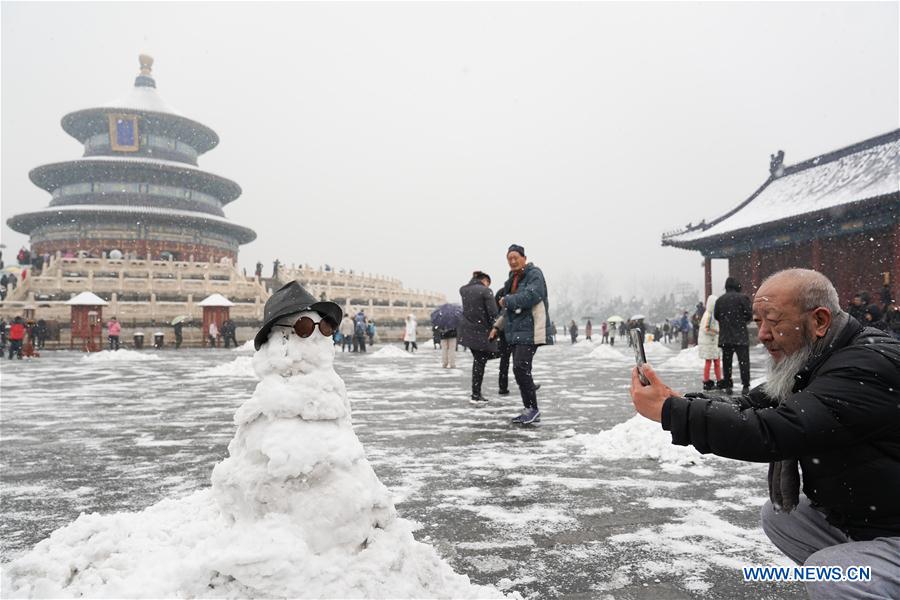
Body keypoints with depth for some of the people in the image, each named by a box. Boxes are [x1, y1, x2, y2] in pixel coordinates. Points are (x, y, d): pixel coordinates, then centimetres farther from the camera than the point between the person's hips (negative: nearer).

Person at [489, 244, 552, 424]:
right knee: (520, 370, 8)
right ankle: (530, 410, 16)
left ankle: (533, 408, -6)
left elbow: (529, 297, -23)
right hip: (516, 332, 9)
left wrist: (506, 300, -10)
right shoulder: (513, 279, 20)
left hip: (530, 331, -9)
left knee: (521, 368, -16)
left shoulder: (534, 274, -6)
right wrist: (497, 325, 21)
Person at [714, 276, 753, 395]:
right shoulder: (742, 297, -7)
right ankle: (745, 386, -1)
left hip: (725, 337, 3)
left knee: (726, 362, 9)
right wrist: (742, 320, 14)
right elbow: (749, 315, -6)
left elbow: (716, 316, 8)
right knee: (743, 361, 2)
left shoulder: (719, 300, 3)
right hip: (740, 336, -3)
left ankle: (727, 386, 9)